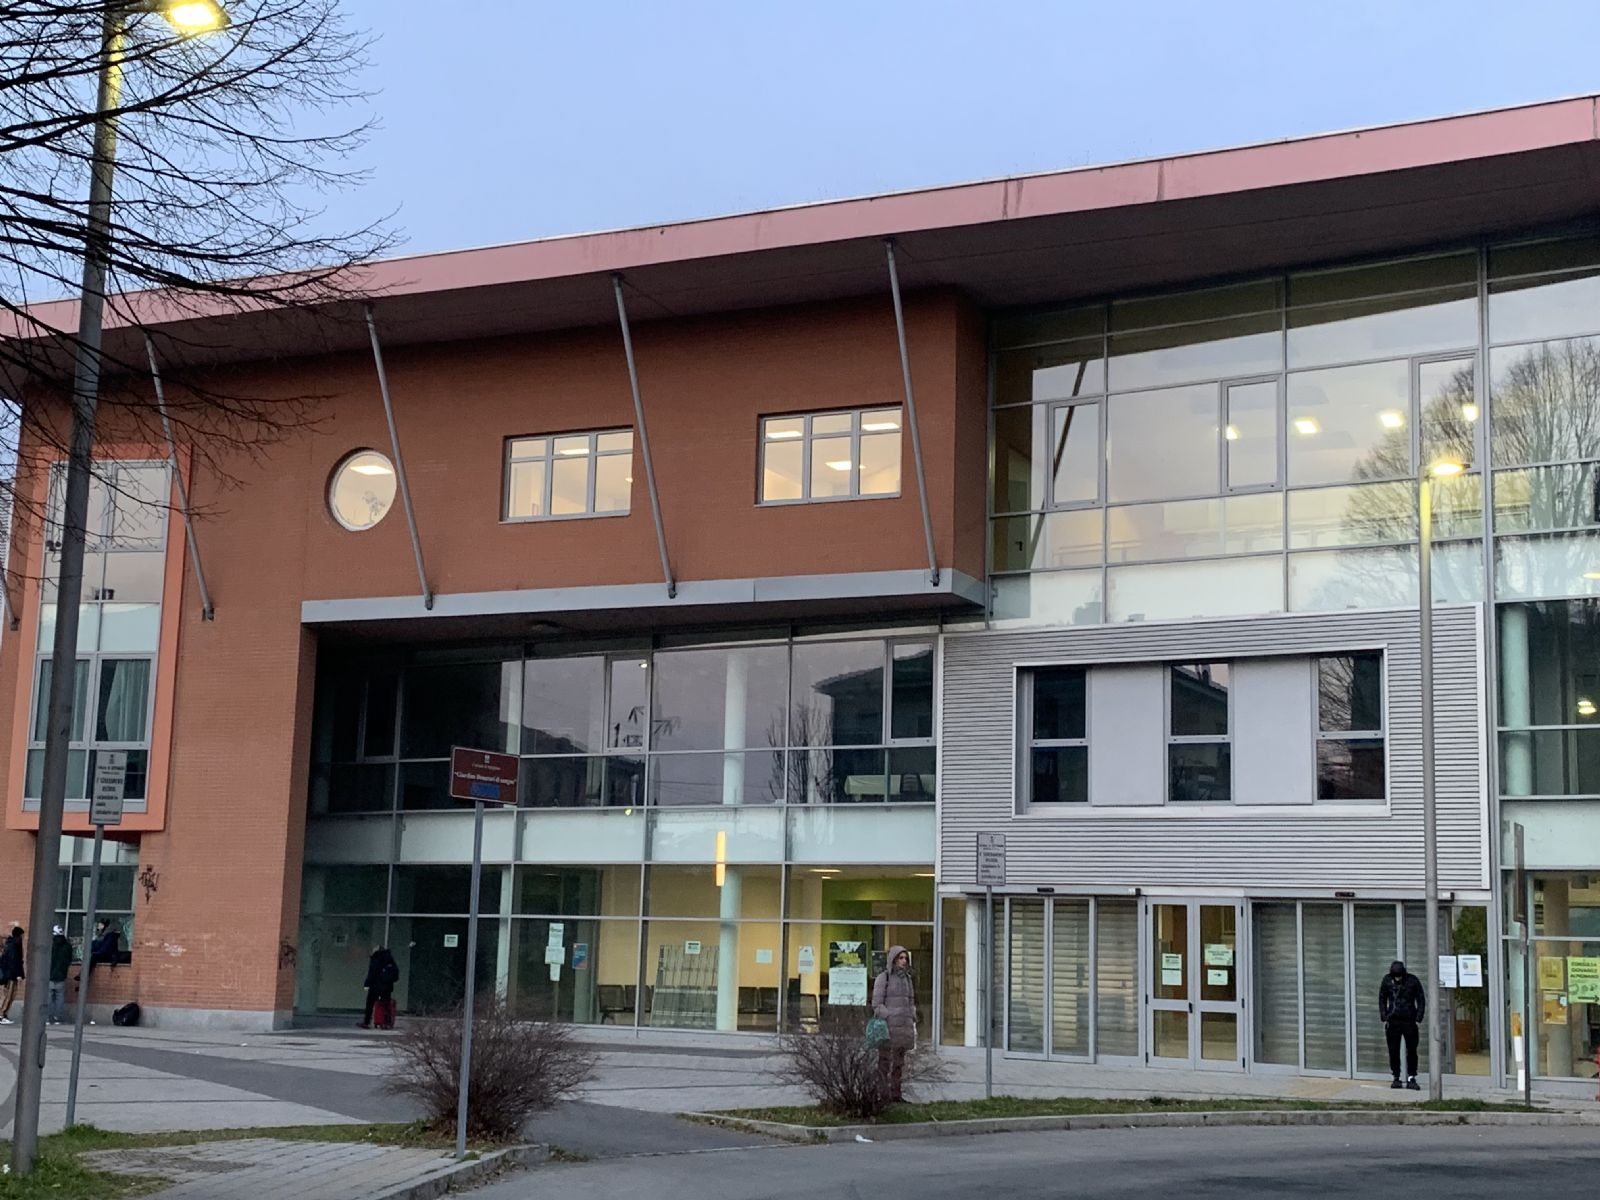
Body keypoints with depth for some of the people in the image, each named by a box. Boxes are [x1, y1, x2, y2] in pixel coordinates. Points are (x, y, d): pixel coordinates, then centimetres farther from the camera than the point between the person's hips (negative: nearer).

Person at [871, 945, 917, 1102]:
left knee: (899, 1062, 7)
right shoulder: (883, 978, -4)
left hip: (904, 1026, 6)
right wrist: (888, 1020, -17)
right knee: (884, 1062, -4)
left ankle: (897, 1094, 11)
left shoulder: (907, 978, 13)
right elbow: (877, 1004, -7)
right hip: (887, 1026, -6)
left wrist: (913, 1026, 11)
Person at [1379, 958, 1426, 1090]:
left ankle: (1411, 1078, 2)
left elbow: (1421, 1000, 2)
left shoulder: (1413, 980, -4)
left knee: (1412, 1050, -3)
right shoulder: (1387, 980, 1)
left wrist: (1418, 1018, -5)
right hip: (1393, 1021, 2)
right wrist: (1384, 1018, 3)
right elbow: (1382, 999, 10)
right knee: (1393, 1051, 3)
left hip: (1409, 1021, -1)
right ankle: (1396, 1078, 11)